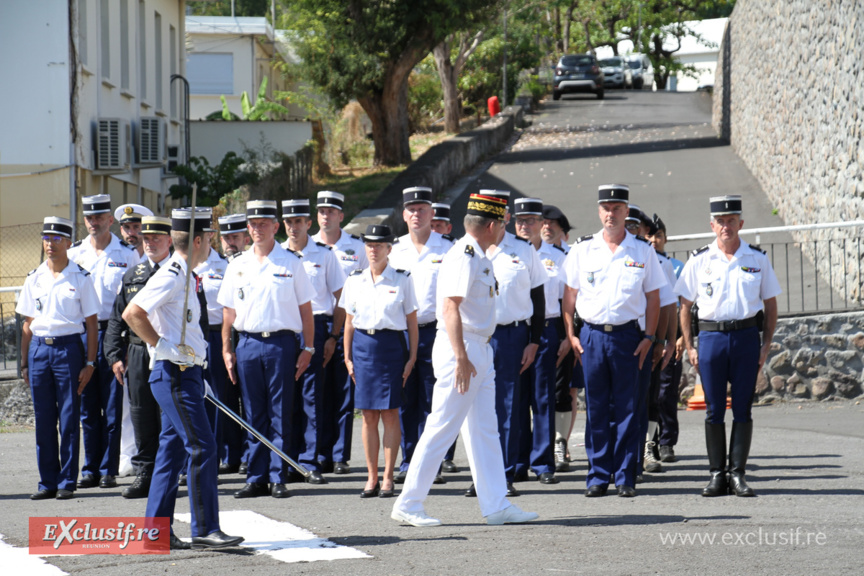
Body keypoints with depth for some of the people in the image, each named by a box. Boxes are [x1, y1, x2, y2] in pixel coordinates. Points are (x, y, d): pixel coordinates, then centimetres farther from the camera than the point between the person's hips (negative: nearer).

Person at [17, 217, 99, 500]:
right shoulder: (34, 278, 11)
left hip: (68, 347, -3)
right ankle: (48, 482, 11)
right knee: (43, 420, 5)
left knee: (69, 419, -2)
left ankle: (67, 482, 4)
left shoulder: (80, 278, 1)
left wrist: (90, 363, -4)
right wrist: (24, 363, 11)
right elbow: (27, 323, 15)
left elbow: (91, 323, 1)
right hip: (38, 348, 3)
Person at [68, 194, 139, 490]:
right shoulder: (74, 253, 9)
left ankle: (108, 470, 3)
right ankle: (90, 469, 11)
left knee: (112, 406, -2)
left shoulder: (127, 254, 1)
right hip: (81, 333, 3)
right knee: (88, 406, 5)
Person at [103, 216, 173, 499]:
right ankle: (144, 475, 11)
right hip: (137, 352, 4)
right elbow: (117, 318, 15)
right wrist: (115, 356, 7)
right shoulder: (131, 276, 15)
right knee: (141, 417, 5)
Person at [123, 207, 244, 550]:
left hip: (185, 372, 10)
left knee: (172, 449, 10)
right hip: (173, 373, -10)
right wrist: (163, 345, -20)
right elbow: (132, 313, -24)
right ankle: (205, 530, -10)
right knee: (202, 447, -11)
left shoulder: (184, 277, 17)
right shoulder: (171, 276, -15)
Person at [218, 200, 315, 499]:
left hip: (282, 342, -3)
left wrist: (308, 349, -1)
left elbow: (305, 309, 4)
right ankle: (256, 478, 9)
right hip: (247, 343, 3)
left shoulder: (291, 263, 3)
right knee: (254, 417, 5)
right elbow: (229, 310, 14)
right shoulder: (237, 265, 11)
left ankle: (278, 478, 3)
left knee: (280, 416, -1)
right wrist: (226, 349, 8)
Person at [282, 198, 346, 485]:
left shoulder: (324, 255, 5)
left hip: (315, 328, -2)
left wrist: (333, 336, -2)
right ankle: (290, 461, 7)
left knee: (312, 396, -5)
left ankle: (310, 463, -3)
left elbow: (340, 297, 6)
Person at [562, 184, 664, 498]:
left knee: (626, 408, 0)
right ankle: (598, 475, 8)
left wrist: (648, 337, 0)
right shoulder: (582, 250, 6)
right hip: (591, 335, 1)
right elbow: (569, 295, 10)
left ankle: (625, 477, 5)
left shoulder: (643, 251, 5)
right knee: (596, 409, 3)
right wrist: (570, 335, 2)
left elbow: (653, 297, 8)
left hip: (627, 335, -1)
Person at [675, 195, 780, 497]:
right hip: (711, 335, 0)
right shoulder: (699, 261, 5)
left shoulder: (757, 259, 5)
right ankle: (717, 475, 7)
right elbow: (685, 306, 9)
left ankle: (738, 474, 6)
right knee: (714, 411, 1)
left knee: (743, 410, 1)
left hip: (746, 337, 0)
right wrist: (689, 347, 2)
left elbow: (770, 304, 11)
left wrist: (766, 345, 2)